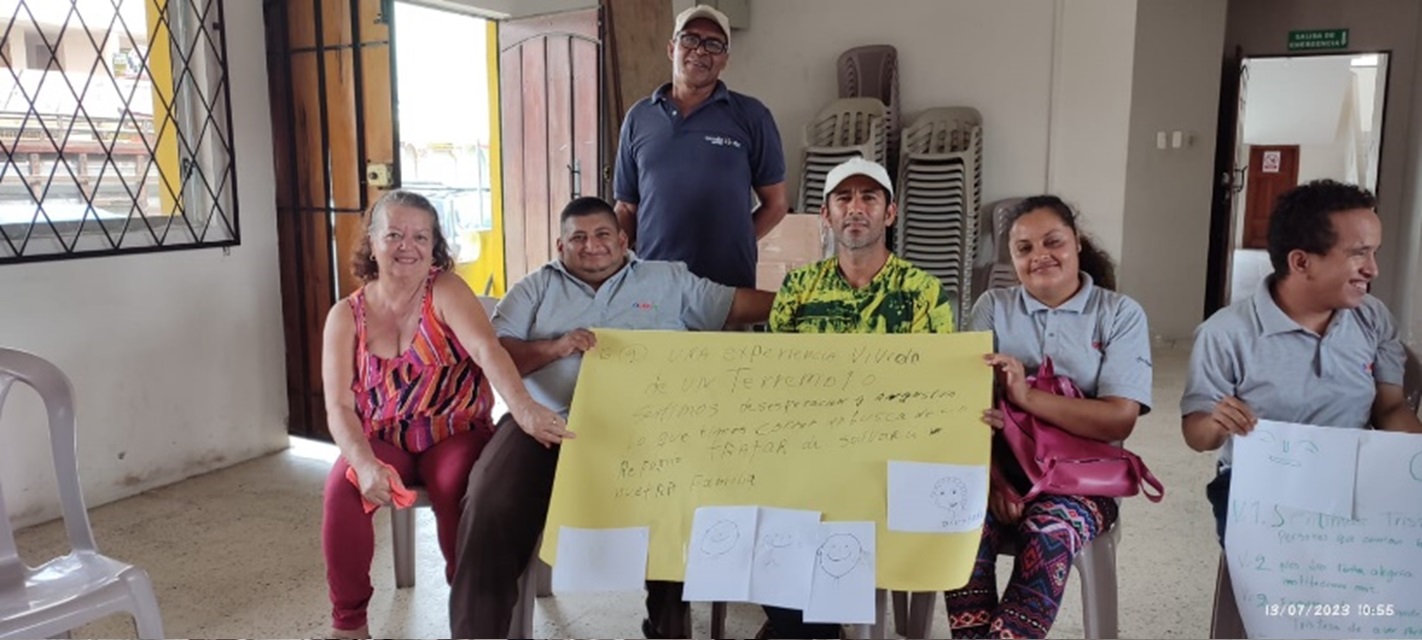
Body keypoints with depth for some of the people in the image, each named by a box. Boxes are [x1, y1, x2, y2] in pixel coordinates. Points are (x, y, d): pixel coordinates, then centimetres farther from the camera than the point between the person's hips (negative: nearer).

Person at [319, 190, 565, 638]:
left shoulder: (446, 291, -9)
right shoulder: (346, 315, -1)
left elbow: (486, 349, -28)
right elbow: (339, 406, -7)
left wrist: (522, 407, -47)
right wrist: (366, 464, -26)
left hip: (453, 434, -2)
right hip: (382, 441, 2)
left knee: (455, 490, -32)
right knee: (343, 488, -25)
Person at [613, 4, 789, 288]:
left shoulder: (751, 116, 0)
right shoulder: (639, 117, 6)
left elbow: (775, 203, 5)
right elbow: (627, 207, 10)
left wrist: (732, 245, 0)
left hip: (730, 284, -1)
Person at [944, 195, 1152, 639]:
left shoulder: (1121, 314, 3)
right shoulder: (992, 307, 9)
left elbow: (1118, 419, -9)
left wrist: (1026, 396, -20)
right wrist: (993, 479, -18)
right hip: (1002, 466, 2)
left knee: (1049, 534, -33)